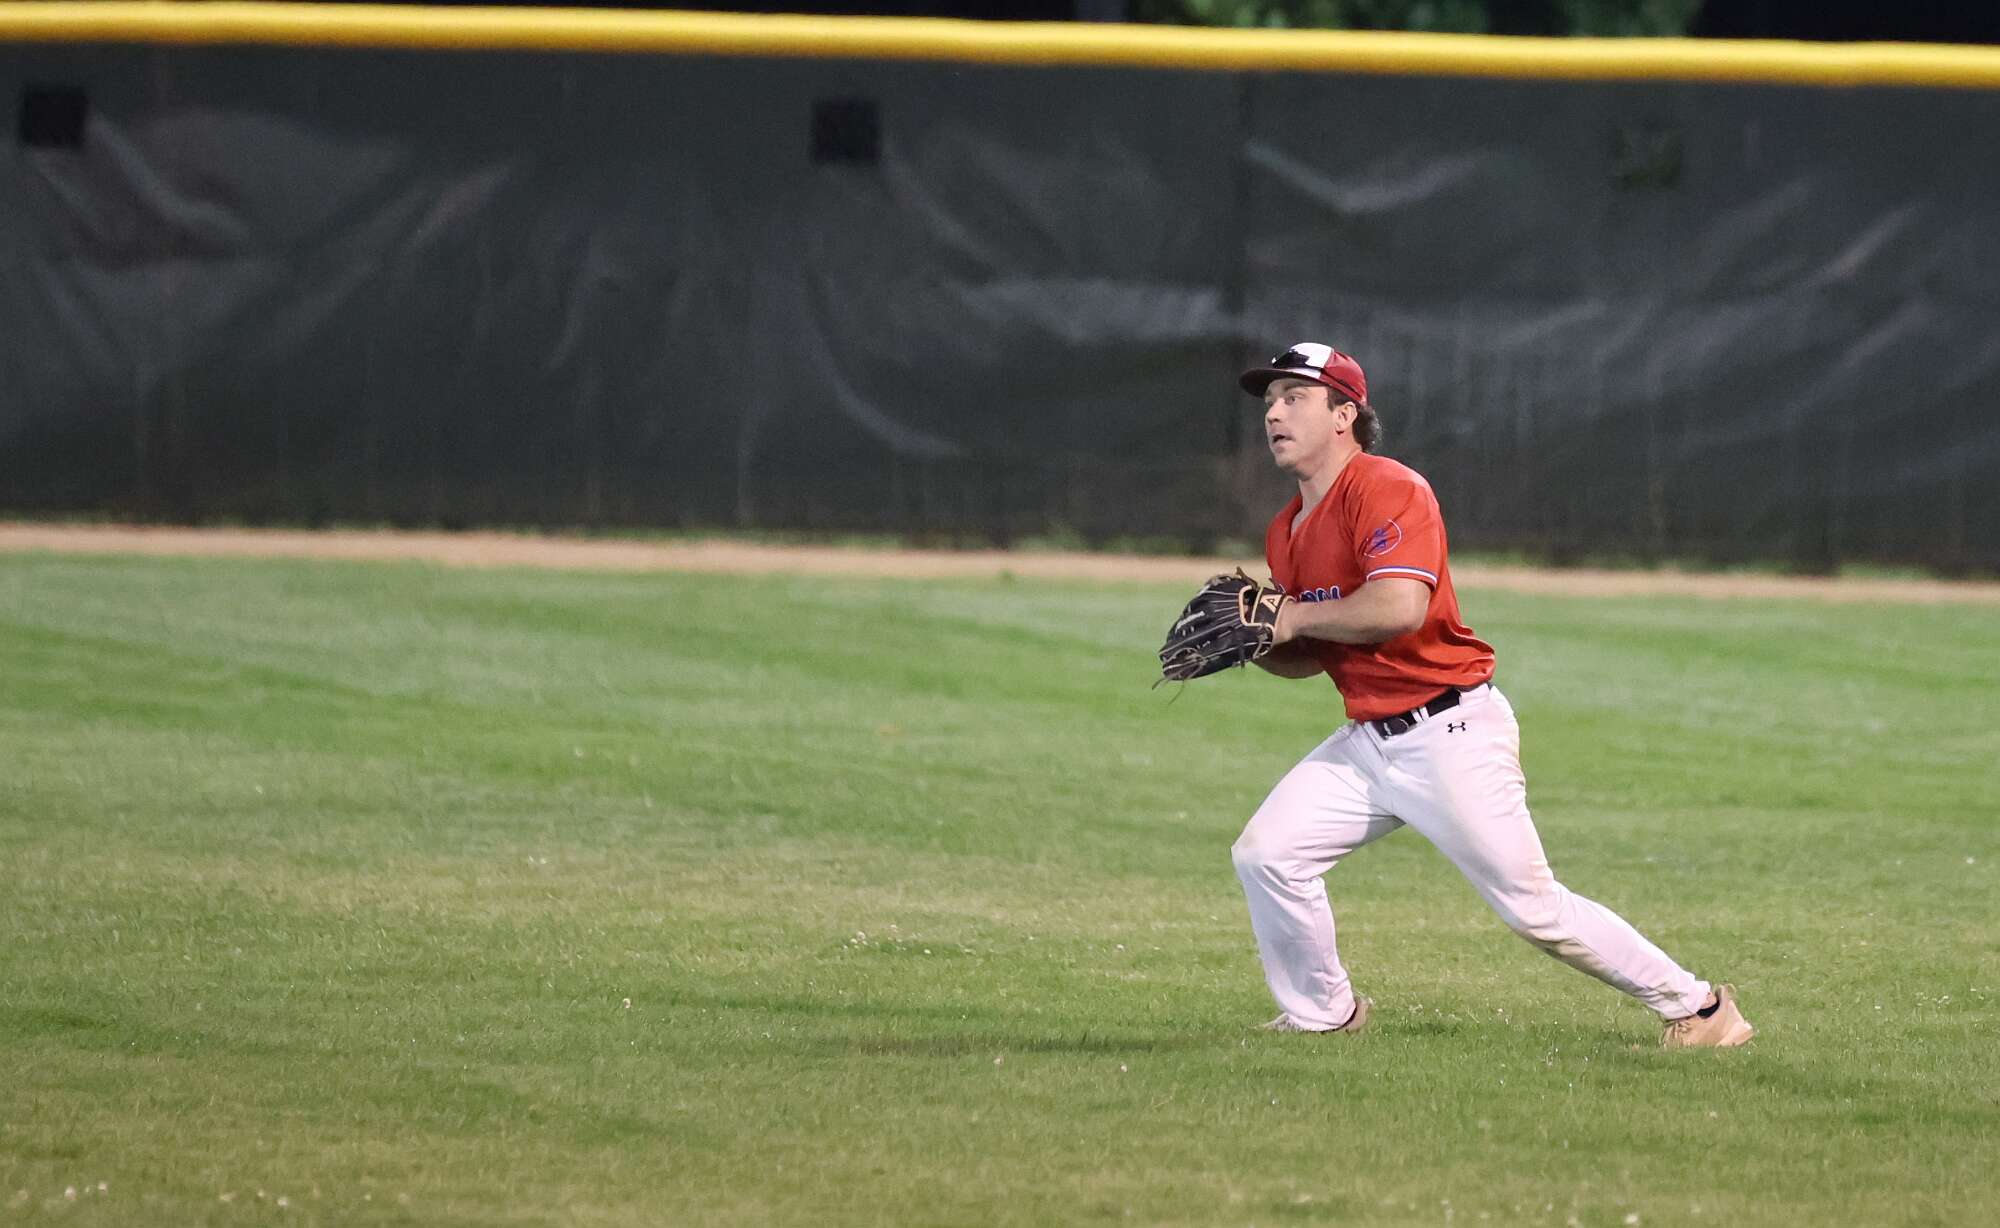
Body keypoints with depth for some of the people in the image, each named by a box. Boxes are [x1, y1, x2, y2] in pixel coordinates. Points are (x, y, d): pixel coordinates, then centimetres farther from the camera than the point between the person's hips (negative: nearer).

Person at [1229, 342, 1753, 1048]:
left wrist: (1290, 618, -19)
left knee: (1534, 909, -6)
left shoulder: (1387, 490, -16)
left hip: (1453, 735, -8)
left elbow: (1398, 608, -31)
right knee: (1265, 854, -3)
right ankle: (1322, 1017, 15)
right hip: (1368, 742, 8)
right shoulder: (1285, 534, 12)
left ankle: (1694, 1007, 6)